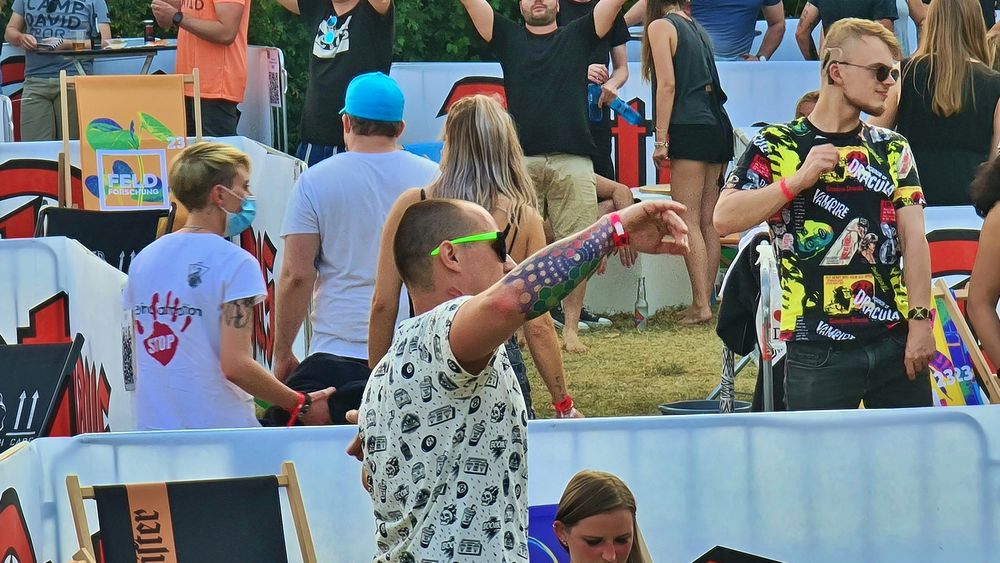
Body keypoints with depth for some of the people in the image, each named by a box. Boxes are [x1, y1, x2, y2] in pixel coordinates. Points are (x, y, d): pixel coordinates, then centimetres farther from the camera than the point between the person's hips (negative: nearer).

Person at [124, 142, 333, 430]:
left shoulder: (143, 260, 10)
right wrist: (302, 405, -6)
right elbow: (235, 365, -16)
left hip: (151, 428, 7)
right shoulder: (235, 263, -10)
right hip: (218, 428, -7)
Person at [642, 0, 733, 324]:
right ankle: (705, 301, 8)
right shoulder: (697, 29, 19)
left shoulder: (660, 26, -2)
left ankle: (701, 305, -14)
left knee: (689, 221, -7)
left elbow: (668, 85, -10)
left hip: (690, 128, -7)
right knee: (708, 222, 7)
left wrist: (661, 139, -10)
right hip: (718, 127, 7)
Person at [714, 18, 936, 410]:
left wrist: (920, 320, -6)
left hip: (897, 342, 3)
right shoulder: (776, 146, 2)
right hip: (819, 348, -3)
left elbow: (913, 238, 4)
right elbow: (724, 219, -9)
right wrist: (798, 180, -15)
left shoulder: (893, 150, 11)